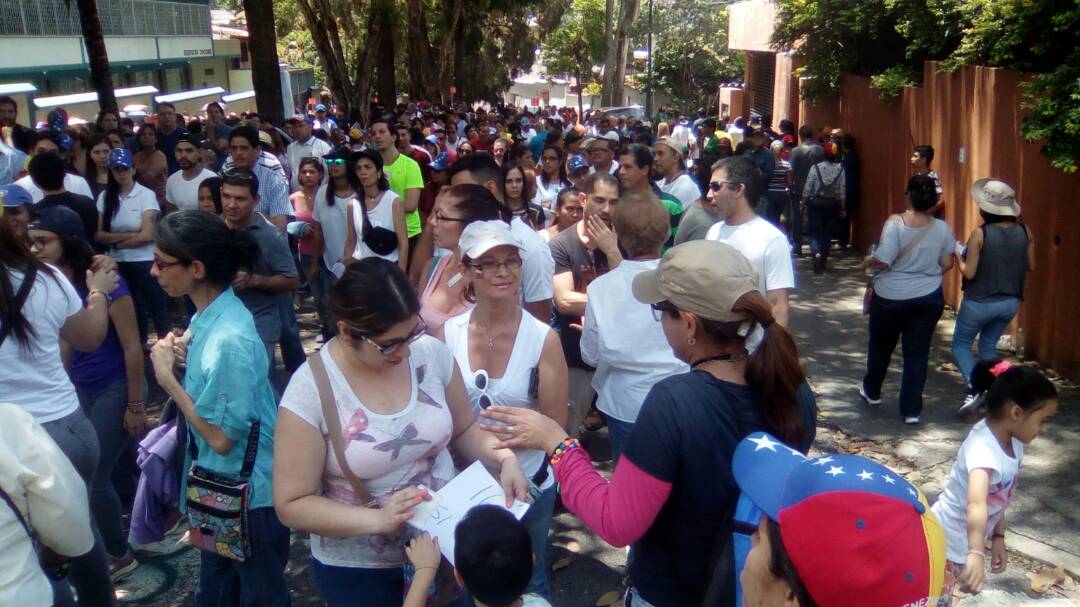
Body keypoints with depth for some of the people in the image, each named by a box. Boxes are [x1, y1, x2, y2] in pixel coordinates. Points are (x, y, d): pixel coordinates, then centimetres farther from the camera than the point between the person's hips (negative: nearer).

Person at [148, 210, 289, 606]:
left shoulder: (230, 339, -30)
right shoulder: (210, 316, -3)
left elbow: (222, 437, -26)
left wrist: (167, 377, -20)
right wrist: (188, 355, -7)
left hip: (250, 495, -9)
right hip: (219, 485, 9)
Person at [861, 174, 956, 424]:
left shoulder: (895, 223, -19)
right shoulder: (942, 228, -6)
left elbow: (882, 262, -22)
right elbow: (946, 264, 2)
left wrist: (869, 262, -2)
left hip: (891, 297, -2)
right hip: (929, 298, 2)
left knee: (881, 347, 18)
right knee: (917, 352, 8)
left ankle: (872, 391, 38)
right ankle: (911, 410, 10)